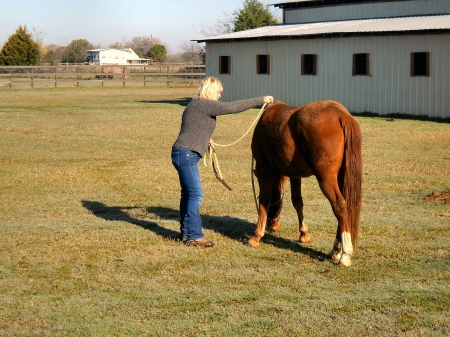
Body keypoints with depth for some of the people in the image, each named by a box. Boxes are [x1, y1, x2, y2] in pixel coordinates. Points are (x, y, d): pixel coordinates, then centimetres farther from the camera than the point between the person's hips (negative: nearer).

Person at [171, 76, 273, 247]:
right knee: (196, 194, -9)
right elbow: (232, 107, -19)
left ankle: (185, 233, 20)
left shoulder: (195, 105, 18)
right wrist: (260, 100, -16)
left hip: (184, 155, 11)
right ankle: (194, 236, -7)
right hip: (186, 155, -11)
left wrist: (206, 141, 30)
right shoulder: (205, 105, -13)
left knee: (188, 194, 14)